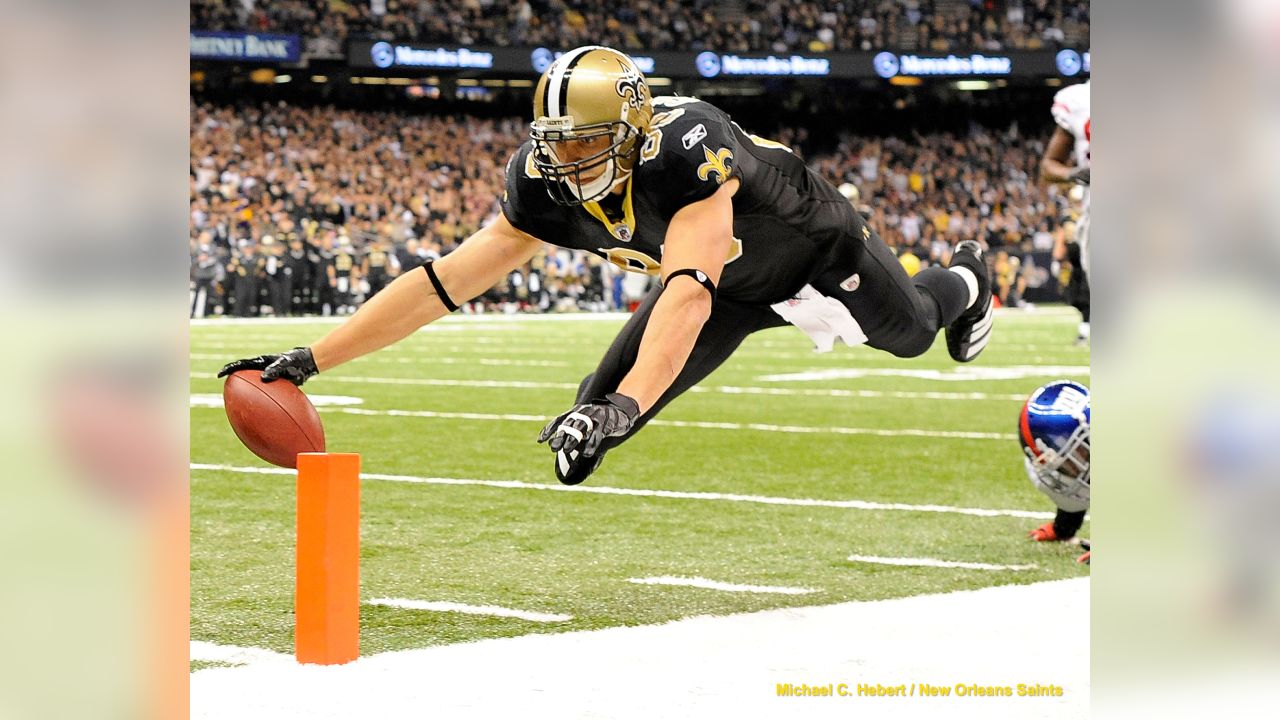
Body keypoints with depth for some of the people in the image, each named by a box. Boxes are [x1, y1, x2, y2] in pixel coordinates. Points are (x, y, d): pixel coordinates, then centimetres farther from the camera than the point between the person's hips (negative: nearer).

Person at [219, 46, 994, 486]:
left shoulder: (685, 149, -47)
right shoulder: (545, 188, -29)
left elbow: (688, 292, -59)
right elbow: (441, 282, -29)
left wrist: (628, 402, -73)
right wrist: (313, 359, -35)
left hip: (812, 247, -4)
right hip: (730, 286, 4)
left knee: (909, 331, 28)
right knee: (598, 413, -13)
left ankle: (965, 282, 61)